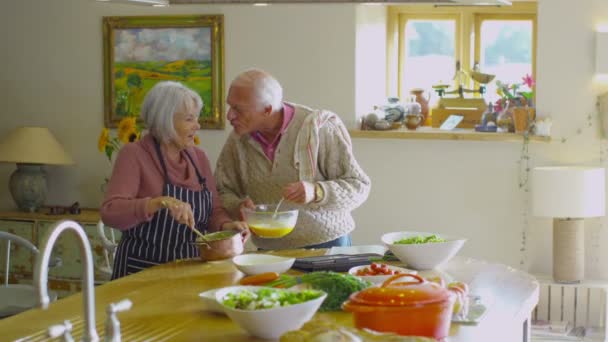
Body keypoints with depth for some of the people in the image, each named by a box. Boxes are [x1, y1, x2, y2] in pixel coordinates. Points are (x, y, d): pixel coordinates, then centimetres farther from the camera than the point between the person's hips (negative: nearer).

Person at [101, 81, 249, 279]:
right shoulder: (134, 155, -6)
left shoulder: (198, 157, 10)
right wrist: (160, 202, -31)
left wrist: (226, 225, -8)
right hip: (142, 271, -5)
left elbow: (214, 211, 14)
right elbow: (110, 212, -17)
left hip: (189, 271, 5)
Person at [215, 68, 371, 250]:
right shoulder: (238, 139, 0)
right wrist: (237, 206, -12)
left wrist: (316, 192, -27)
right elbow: (223, 191, 10)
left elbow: (360, 186, -10)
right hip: (270, 252, 4)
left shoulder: (317, 127, -12)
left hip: (326, 244, -3)